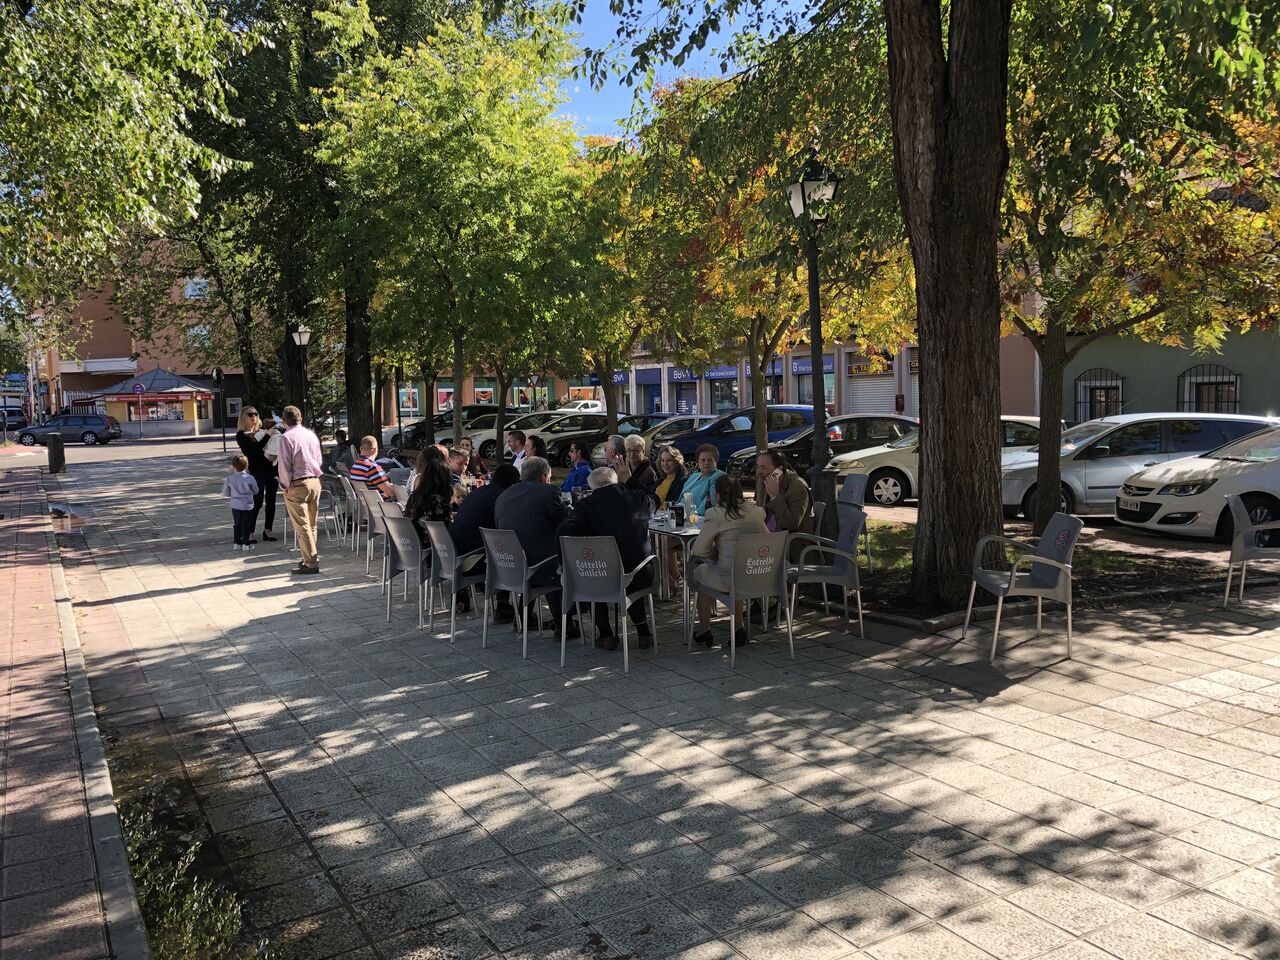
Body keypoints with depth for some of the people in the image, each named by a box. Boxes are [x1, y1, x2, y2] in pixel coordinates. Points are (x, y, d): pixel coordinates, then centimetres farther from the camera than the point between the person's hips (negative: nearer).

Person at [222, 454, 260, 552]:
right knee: (246, 525, 6)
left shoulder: (229, 479, -10)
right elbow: (256, 491, 0)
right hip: (247, 506, -2)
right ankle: (246, 544, 9)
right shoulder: (250, 478, -14)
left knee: (237, 525, 15)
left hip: (235, 506, 2)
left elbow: (225, 493, -3)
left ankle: (237, 543, 20)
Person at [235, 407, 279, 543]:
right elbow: (255, 449, -16)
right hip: (256, 472, -5)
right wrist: (267, 435, -21)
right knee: (257, 503, -5)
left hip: (271, 469, 5)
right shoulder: (241, 435, -2)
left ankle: (268, 530, 14)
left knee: (271, 501, 7)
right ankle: (249, 533, 3)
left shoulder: (262, 431, 11)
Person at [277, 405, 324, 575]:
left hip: (297, 485, -6)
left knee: (302, 525, -2)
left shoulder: (287, 438, -12)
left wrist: (286, 486, -4)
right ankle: (310, 557, 23)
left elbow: (284, 465, -13)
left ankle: (311, 563, -3)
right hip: (315, 482, 6)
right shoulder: (312, 435, 8)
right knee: (312, 524, 15)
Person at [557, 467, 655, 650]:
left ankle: (605, 634, 28)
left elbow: (564, 533, -17)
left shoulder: (586, 505, -8)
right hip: (641, 577, 2)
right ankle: (643, 630, 34)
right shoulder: (640, 498, 1)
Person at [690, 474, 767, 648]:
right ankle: (740, 629, 31)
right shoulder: (756, 512, 4)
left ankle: (705, 632, 31)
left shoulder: (715, 514, -12)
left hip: (731, 580, -5)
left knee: (699, 572, 25)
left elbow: (698, 550, -9)